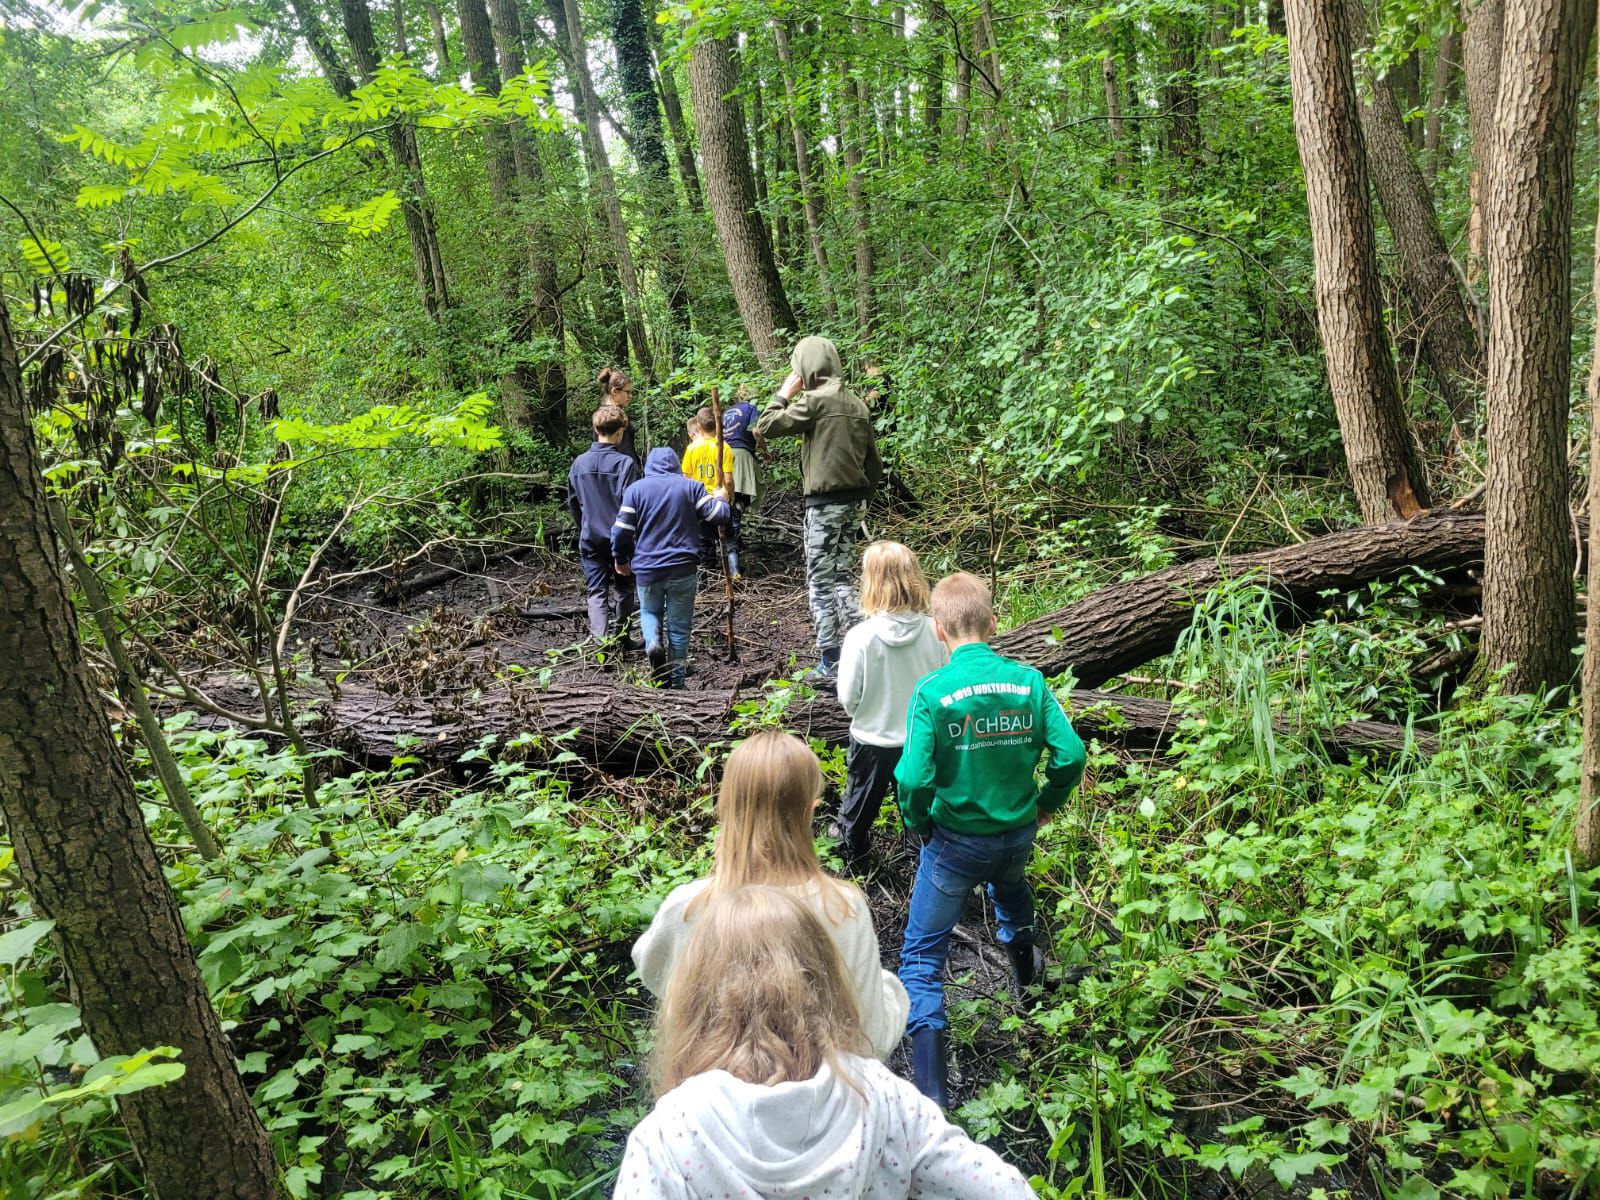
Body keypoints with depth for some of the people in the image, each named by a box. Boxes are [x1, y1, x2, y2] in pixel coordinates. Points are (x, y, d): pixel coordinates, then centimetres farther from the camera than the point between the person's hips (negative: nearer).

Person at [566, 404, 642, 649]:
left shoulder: (579, 462, -1)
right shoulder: (625, 463, -14)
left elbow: (573, 502, 8)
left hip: (590, 538, 2)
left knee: (597, 591, 5)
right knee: (623, 589, 15)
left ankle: (601, 638, -8)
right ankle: (620, 637, 24)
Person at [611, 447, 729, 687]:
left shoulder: (635, 489, 0)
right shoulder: (690, 487, 0)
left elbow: (621, 530, -3)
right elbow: (718, 515, -3)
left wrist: (621, 559, 13)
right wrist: (721, 499, 20)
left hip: (647, 569, 0)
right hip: (683, 569, 0)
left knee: (649, 612, 24)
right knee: (679, 624, 10)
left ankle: (653, 641, -7)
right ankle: (676, 681, 14)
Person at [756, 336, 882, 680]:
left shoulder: (814, 400, -12)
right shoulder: (857, 404, 11)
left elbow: (766, 427, -10)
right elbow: (874, 463, 13)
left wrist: (783, 394, 4)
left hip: (825, 503, -7)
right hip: (855, 502, 7)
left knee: (820, 583, 0)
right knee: (840, 576, 15)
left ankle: (831, 662, 3)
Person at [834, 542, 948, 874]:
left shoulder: (861, 636, -26)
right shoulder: (933, 630, -18)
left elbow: (848, 697, -16)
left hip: (872, 739, -2)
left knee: (859, 807, 24)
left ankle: (852, 859, 46)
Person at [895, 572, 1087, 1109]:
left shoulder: (933, 692, -22)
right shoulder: (1029, 681, -11)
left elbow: (913, 780, -25)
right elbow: (1071, 755, -10)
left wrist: (917, 823, -4)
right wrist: (1046, 803, 8)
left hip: (954, 841, -4)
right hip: (1018, 833, 4)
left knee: (922, 955, 8)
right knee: (1009, 883, 40)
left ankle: (930, 1088, 3)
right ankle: (1024, 959, 63)